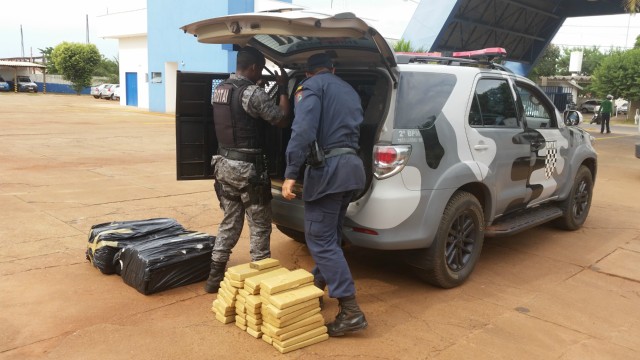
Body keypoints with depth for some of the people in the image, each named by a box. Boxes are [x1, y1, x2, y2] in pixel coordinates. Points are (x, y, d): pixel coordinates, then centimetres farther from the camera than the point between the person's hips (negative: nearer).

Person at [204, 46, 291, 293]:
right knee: (260, 227, 5)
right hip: (248, 168, -8)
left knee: (229, 222, 18)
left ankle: (215, 277, 22)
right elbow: (282, 120, -12)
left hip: (224, 164, 8)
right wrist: (283, 89, 0)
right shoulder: (251, 92, -16)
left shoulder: (219, 89, 9)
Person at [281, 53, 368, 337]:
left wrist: (290, 174, -21)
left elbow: (303, 130, -18)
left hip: (328, 168, -9)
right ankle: (316, 287, 35)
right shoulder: (349, 90, 24)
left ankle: (350, 312, -8)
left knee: (320, 240, -6)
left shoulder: (310, 86, -2)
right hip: (351, 165, 9)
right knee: (330, 236, 20)